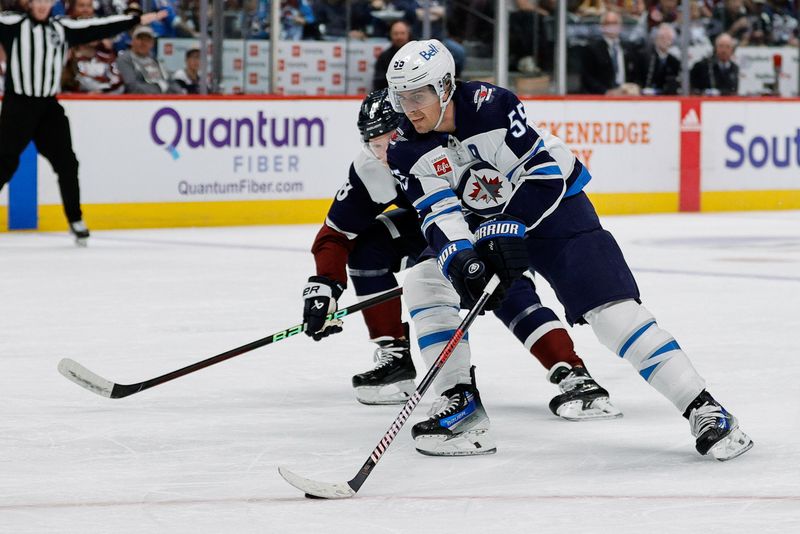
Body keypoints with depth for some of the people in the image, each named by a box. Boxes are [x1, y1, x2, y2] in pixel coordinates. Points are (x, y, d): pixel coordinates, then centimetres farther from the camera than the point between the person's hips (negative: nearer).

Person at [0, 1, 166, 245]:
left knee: (66, 163, 2)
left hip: (49, 107, 4)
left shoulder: (62, 29, 8)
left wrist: (138, 20, 9)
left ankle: (76, 220, 13)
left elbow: (98, 28, 10)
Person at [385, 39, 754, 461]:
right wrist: (459, 259, -35)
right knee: (423, 282, -12)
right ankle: (460, 402, -4)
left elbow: (542, 173, -25)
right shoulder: (407, 151, -12)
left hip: (552, 204, -6)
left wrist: (508, 232, -33)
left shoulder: (492, 106, -27)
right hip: (481, 222, 6)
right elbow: (438, 214, -17)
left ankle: (703, 410, -18)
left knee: (610, 308, -18)